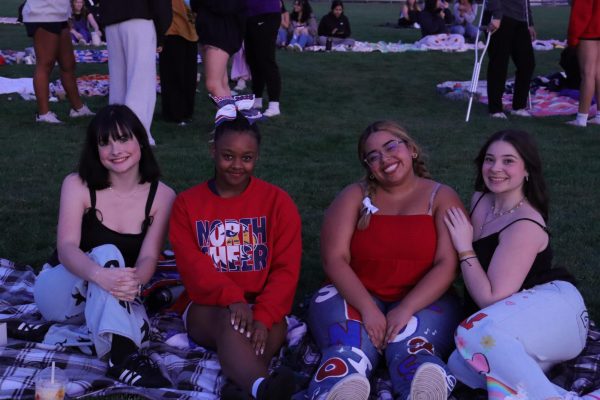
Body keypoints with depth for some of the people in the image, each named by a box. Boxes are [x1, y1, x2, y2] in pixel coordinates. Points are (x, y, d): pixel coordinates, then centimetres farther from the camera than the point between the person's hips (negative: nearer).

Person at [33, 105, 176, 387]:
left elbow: (148, 258, -16)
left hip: (112, 300, 2)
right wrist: (100, 275, -46)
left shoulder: (162, 196, -8)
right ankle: (123, 355, -51)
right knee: (107, 254, -34)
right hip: (59, 290, -2)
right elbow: (66, 247, -24)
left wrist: (133, 280, -41)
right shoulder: (77, 185, -12)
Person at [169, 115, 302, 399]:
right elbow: (191, 265, -6)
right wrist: (232, 297, -26)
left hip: (262, 308, 2)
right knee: (231, 320, -36)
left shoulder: (278, 201, 4)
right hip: (206, 307, -2)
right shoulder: (187, 203, 7)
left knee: (259, 335, -34)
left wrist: (263, 316, -23)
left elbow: (286, 269, -4)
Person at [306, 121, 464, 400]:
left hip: (424, 301, 0)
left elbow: (447, 265, -6)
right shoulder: (354, 197, 6)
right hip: (355, 297, 1)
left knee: (411, 350, -35)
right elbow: (334, 259, -4)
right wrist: (368, 309, -20)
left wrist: (405, 310, -20)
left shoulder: (441, 198, 4)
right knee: (348, 353, -33)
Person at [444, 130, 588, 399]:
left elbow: (491, 298, -18)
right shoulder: (480, 200, 8)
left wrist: (464, 248, -13)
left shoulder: (525, 226, -16)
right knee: (462, 365, -26)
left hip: (553, 307, -7)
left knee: (477, 333, -39)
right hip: (516, 321, 8)